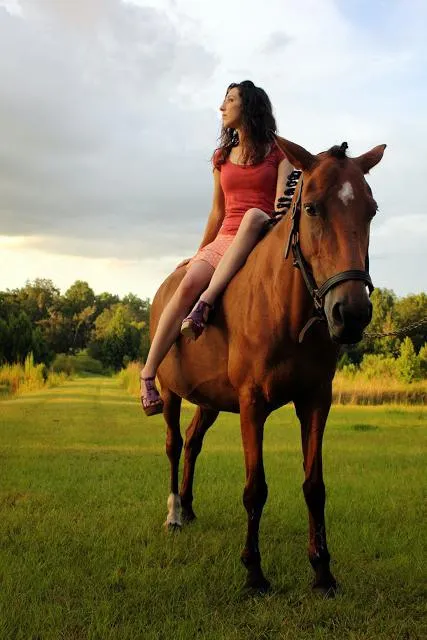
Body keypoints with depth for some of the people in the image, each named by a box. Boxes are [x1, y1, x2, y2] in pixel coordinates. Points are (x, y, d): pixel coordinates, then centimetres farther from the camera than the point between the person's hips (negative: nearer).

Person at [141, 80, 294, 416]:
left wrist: (282, 220, -24)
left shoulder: (278, 153, 9)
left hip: (263, 239, -3)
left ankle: (204, 306, -46)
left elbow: (282, 203, -4)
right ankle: (148, 376, -28)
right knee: (188, 285, -27)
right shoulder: (222, 157, 23)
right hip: (223, 240, 4)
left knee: (254, 215, -39)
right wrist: (199, 253, 24)